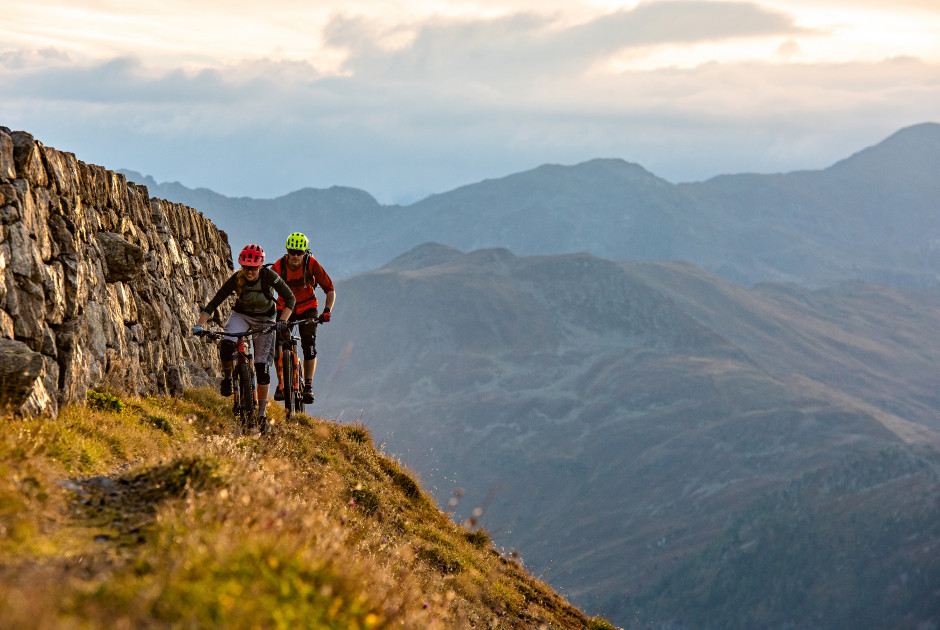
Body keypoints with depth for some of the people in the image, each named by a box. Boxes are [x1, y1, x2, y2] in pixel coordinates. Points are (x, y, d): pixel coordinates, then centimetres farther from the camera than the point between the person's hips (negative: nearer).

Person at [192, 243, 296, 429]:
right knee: (226, 345, -32)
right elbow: (214, 303, -22)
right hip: (241, 315, 1)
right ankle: (227, 377, -2)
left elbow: (290, 298, -22)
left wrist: (282, 320, -38)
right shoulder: (236, 279, -22)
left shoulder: (269, 276, -25)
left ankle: (262, 412, 4)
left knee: (262, 366, -8)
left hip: (264, 319, 0)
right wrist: (199, 324, -34)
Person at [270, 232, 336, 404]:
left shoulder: (312, 265, -21)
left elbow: (330, 290, -18)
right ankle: (281, 384, 5)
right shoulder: (278, 267, -20)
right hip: (284, 308, 1)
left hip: (307, 308, -1)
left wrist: (327, 310, -33)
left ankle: (308, 386, -7)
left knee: (309, 345, -18)